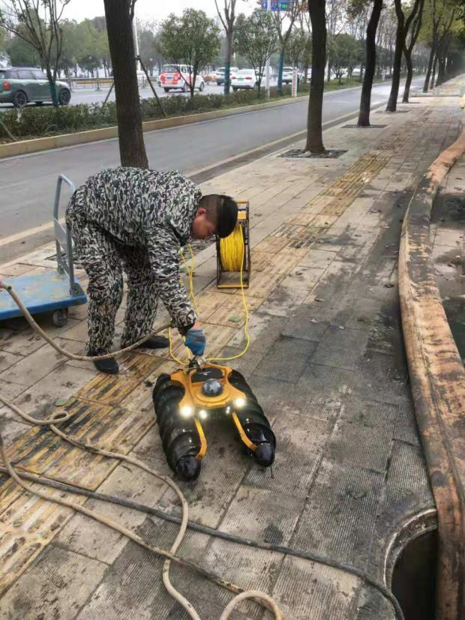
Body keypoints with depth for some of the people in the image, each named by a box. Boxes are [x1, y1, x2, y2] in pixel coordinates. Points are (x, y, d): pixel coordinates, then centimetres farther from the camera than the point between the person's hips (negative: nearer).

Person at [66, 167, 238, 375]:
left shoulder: (192, 194, -9)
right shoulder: (166, 221, -37)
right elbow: (166, 279, -41)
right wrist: (190, 325, -40)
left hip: (119, 212, 9)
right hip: (89, 214, -9)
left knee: (146, 274, 5)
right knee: (108, 287, -15)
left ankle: (136, 336, 19)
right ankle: (98, 349, 5)